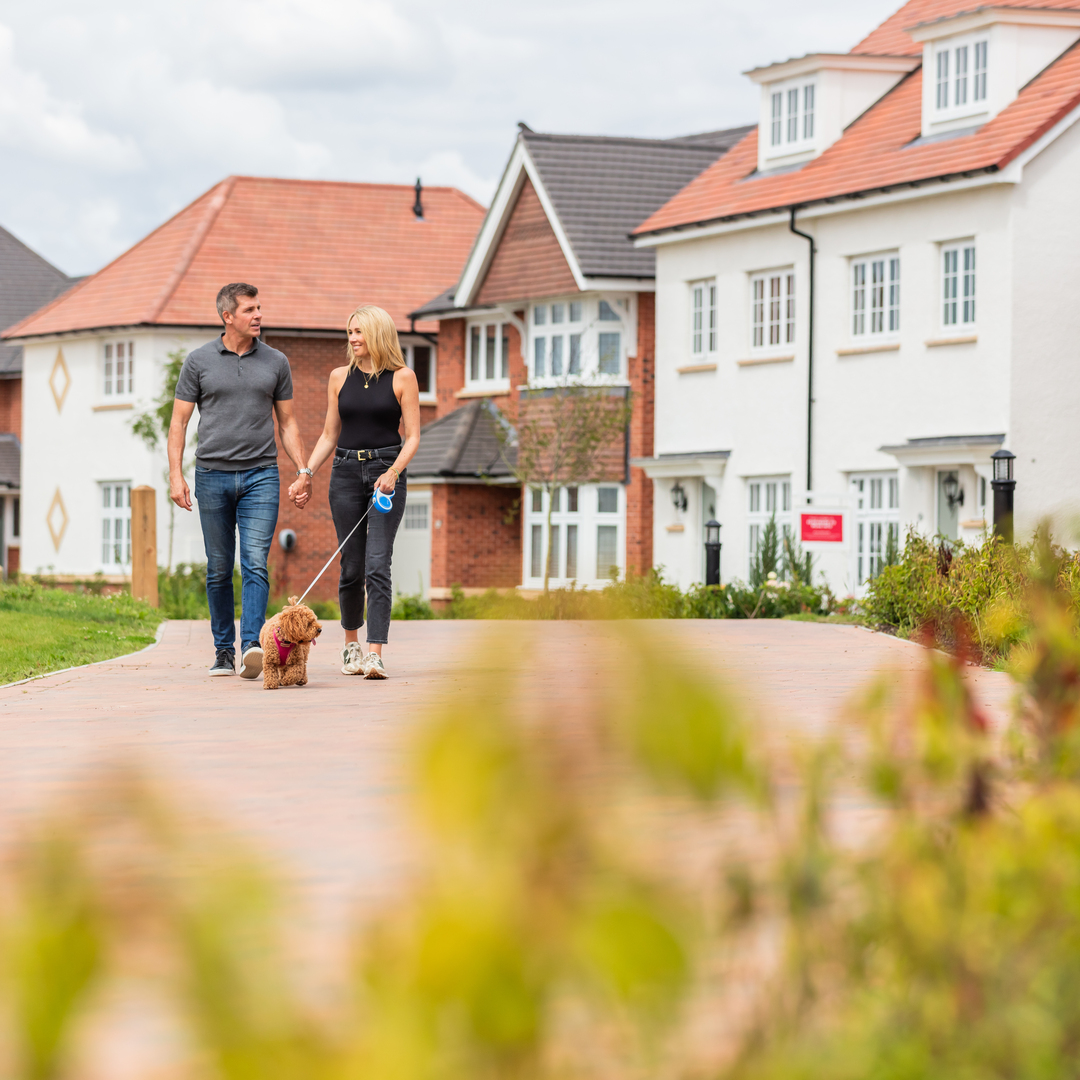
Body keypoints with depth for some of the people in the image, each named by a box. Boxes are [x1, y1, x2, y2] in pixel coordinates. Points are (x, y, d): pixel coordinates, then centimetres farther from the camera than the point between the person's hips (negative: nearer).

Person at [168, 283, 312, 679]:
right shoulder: (199, 361, 4)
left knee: (255, 564, -13)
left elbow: (287, 422, 14)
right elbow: (179, 422, 4)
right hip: (212, 474, 0)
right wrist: (176, 475, -6)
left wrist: (303, 472, 5)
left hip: (260, 474, 0)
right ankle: (223, 651, 15)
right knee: (219, 569, 5)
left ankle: (252, 646, -22)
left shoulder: (276, 362, 8)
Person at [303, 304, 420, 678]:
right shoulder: (340, 377, 10)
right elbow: (329, 435, 14)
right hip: (346, 471, 3)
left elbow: (412, 436, -2)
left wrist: (393, 472, -18)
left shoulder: (402, 377, 0)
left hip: (387, 472, -3)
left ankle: (374, 654, -18)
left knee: (377, 564, -13)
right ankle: (351, 644, 24)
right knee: (351, 566, 5)